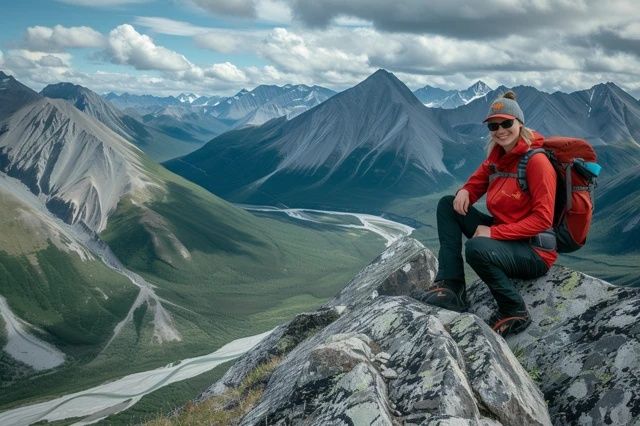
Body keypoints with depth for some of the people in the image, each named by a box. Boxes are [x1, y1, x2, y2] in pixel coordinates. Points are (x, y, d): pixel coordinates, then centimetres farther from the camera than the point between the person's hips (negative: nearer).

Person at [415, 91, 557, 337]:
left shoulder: (536, 161, -17)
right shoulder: (497, 155, 6)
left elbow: (542, 219, -21)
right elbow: (478, 181, 18)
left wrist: (493, 232, -23)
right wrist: (465, 192, -7)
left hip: (534, 251, -8)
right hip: (501, 235, 8)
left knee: (476, 248, -36)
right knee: (447, 204, 2)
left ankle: (515, 312, -11)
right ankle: (452, 288, -8)